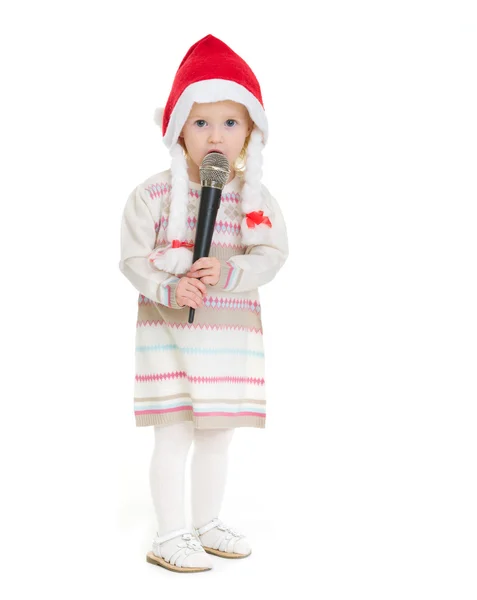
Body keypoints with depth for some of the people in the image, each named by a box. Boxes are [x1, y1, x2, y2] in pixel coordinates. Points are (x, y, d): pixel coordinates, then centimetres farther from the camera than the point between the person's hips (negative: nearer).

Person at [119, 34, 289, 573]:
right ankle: (170, 535, 12)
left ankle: (207, 524, 30)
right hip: (168, 326, -3)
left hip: (232, 327, 4)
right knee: (173, 433, -1)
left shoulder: (257, 198, 2)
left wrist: (228, 273, -23)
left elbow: (272, 254, -5)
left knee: (218, 432, 13)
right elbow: (132, 256, -7)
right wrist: (168, 289, -23)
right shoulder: (155, 193, -6)